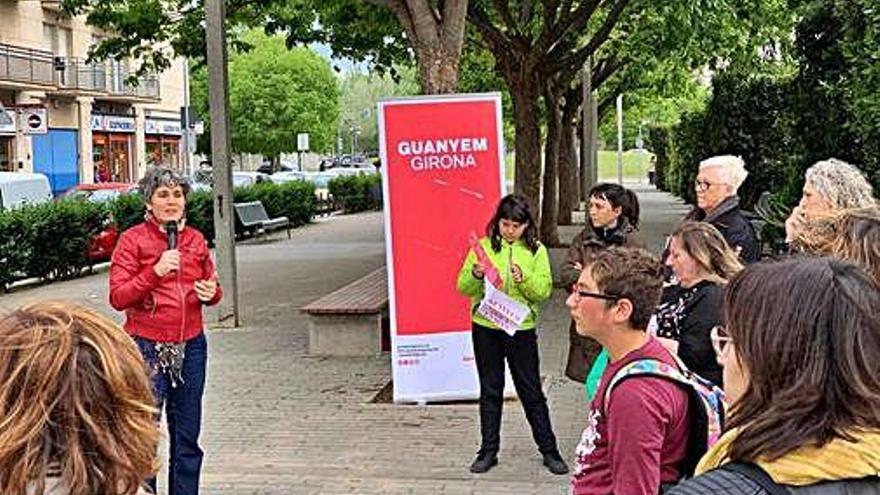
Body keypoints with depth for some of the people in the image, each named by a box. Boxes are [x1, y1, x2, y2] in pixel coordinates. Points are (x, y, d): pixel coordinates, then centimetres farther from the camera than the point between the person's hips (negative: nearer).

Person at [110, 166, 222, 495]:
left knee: (187, 437, 11)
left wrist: (211, 293, -2)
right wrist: (155, 272, -22)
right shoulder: (132, 240, -4)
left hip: (190, 346, 5)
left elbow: (211, 286, 21)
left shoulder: (195, 239, 9)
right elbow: (117, 298, -10)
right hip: (147, 346, -4)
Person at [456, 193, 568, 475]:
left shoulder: (536, 251, 1)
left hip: (521, 329, -1)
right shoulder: (483, 246, 2)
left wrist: (523, 279, -22)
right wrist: (476, 275, -20)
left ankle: (549, 450, 15)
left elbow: (544, 291, -5)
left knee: (531, 391, 5)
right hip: (485, 328, 1)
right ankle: (488, 451, 21)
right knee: (490, 391, 11)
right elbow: (463, 287, 0)